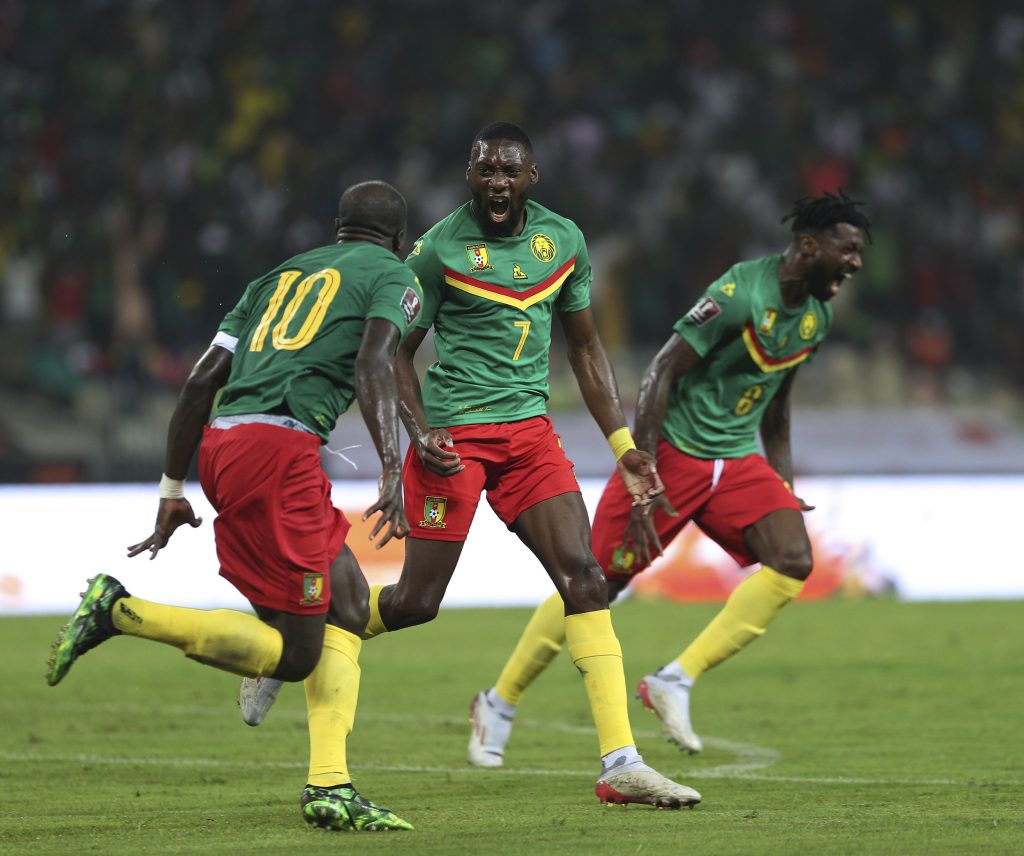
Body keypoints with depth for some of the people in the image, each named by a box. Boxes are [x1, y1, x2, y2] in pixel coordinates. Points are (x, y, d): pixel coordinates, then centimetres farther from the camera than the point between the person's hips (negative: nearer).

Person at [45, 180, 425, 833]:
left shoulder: (277, 277, 29)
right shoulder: (392, 275, 10)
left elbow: (202, 381, 23)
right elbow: (373, 365, -10)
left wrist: (173, 488, 27)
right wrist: (393, 474, -19)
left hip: (221, 443, 8)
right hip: (280, 445, -8)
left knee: (348, 607, 14)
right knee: (295, 653, -3)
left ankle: (330, 786, 4)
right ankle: (121, 612, -10)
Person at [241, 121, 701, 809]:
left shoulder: (565, 241, 7)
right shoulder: (438, 249, -7)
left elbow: (585, 348, 16)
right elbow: (397, 353, -1)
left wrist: (624, 446, 11)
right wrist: (419, 430, -17)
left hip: (530, 430, 4)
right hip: (453, 435, -4)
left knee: (584, 577, -9)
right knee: (417, 602, -4)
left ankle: (621, 765, -11)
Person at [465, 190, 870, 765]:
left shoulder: (818, 314, 4)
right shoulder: (740, 293, -21)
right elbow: (663, 372, -20)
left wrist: (783, 483, 18)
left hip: (738, 461, 7)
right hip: (673, 452, -7)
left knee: (794, 561, -17)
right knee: (600, 583, -2)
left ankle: (676, 682, -13)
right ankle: (500, 704, 17)